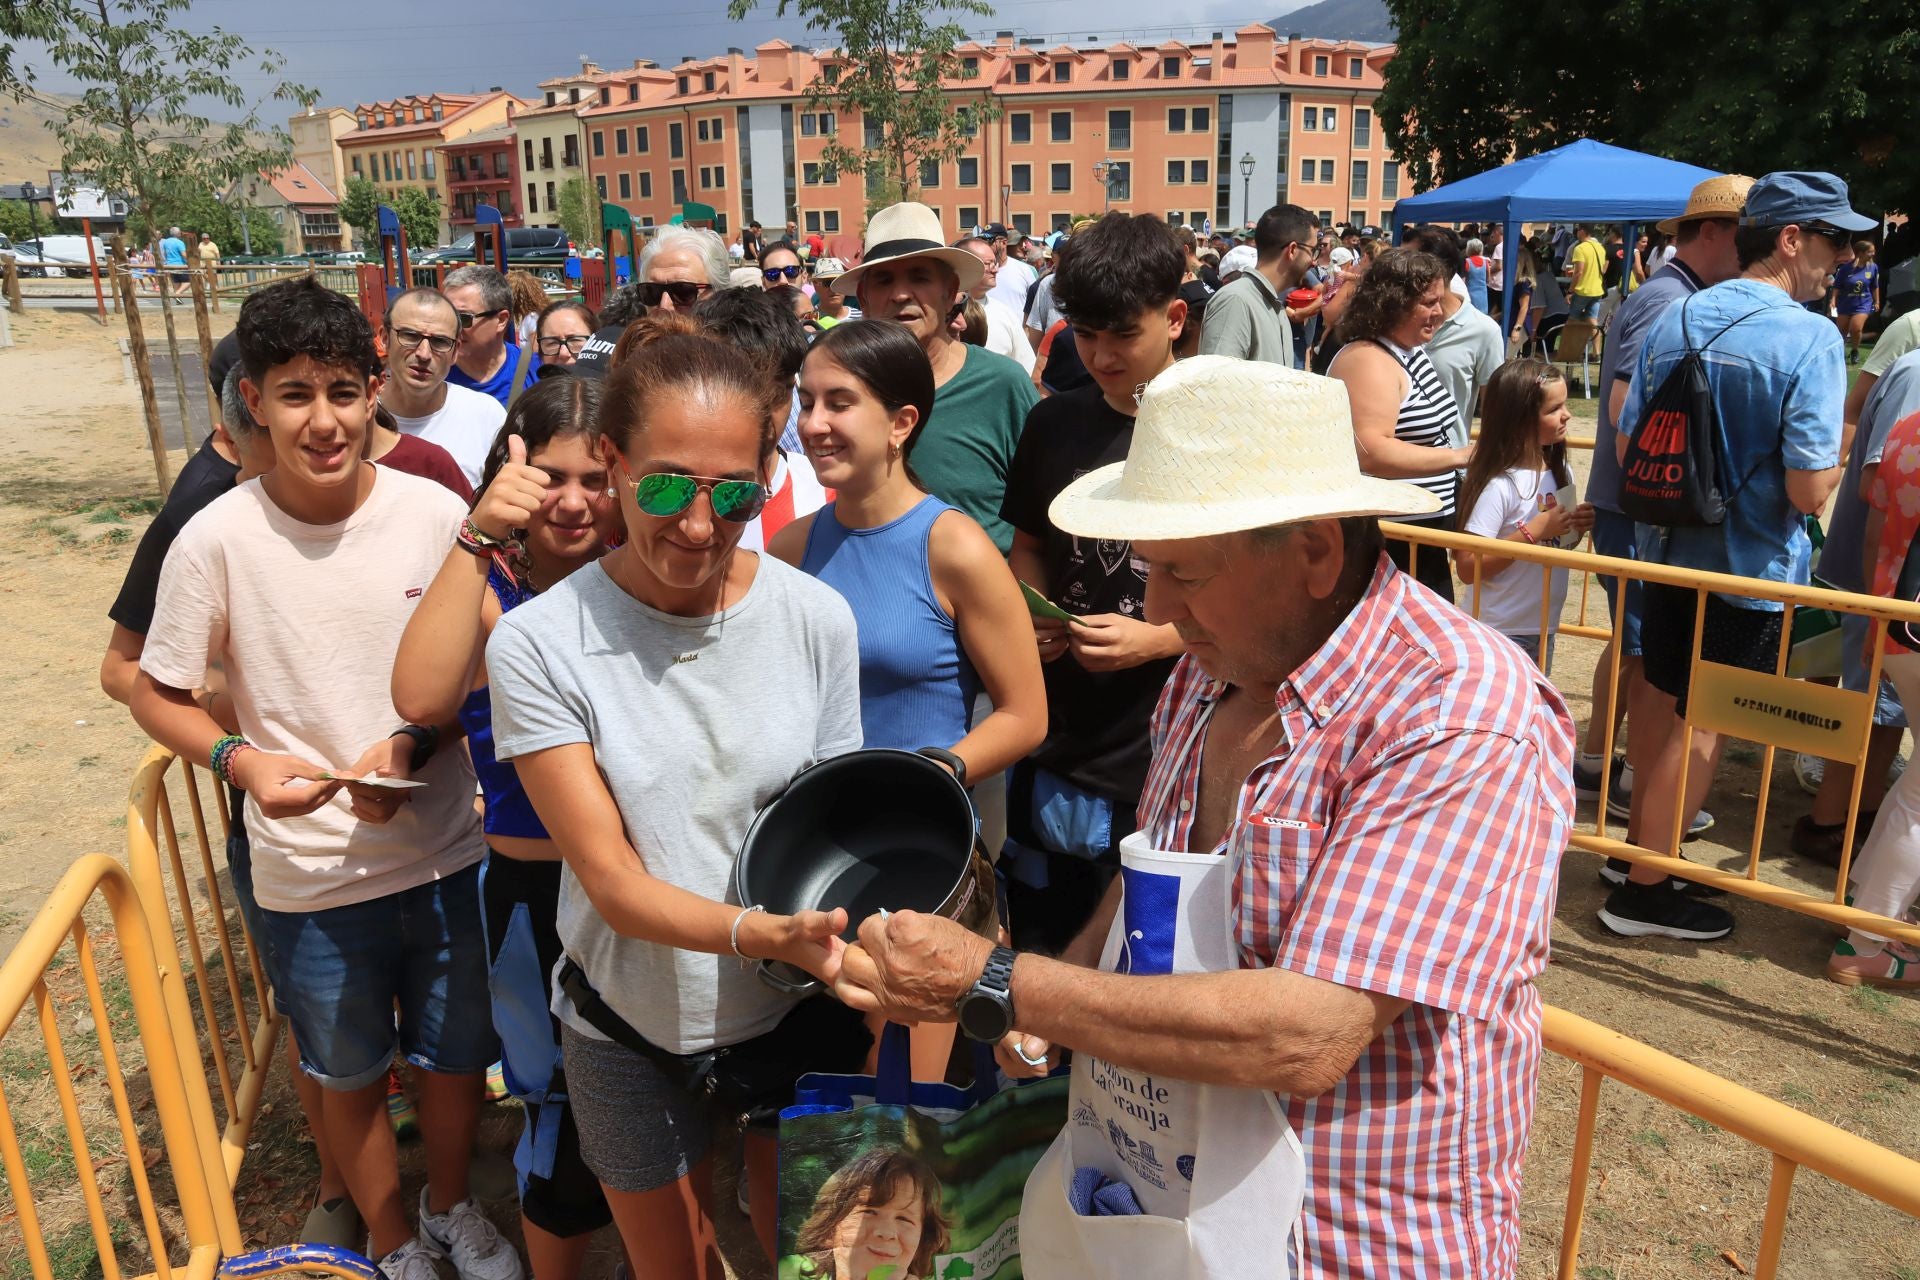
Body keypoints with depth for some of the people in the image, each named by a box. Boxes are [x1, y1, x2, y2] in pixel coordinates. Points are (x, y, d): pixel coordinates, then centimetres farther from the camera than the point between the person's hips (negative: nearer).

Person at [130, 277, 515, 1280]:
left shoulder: (437, 513, -11)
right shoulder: (217, 539, -13)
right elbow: (157, 693, -1)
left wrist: (413, 744, -17)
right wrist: (242, 759, -20)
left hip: (444, 851, 1)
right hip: (309, 872, -1)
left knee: (457, 1049, 20)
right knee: (349, 1072, 20)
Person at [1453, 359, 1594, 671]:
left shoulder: (1559, 472, 4)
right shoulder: (1499, 485, -20)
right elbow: (1468, 568, -23)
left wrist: (1576, 525, -4)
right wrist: (1534, 531, -25)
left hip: (1544, 628, 8)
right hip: (1501, 633, -8)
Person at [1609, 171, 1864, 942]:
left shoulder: (1673, 321, 0)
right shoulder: (1809, 338, -18)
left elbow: (1627, 450, 4)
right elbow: (1809, 490, -21)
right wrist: (1839, 455, 0)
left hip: (1669, 552, 6)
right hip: (1750, 567, -6)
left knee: (1661, 698, 21)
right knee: (1702, 727, 4)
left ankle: (1643, 837, 38)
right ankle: (1644, 890, 14)